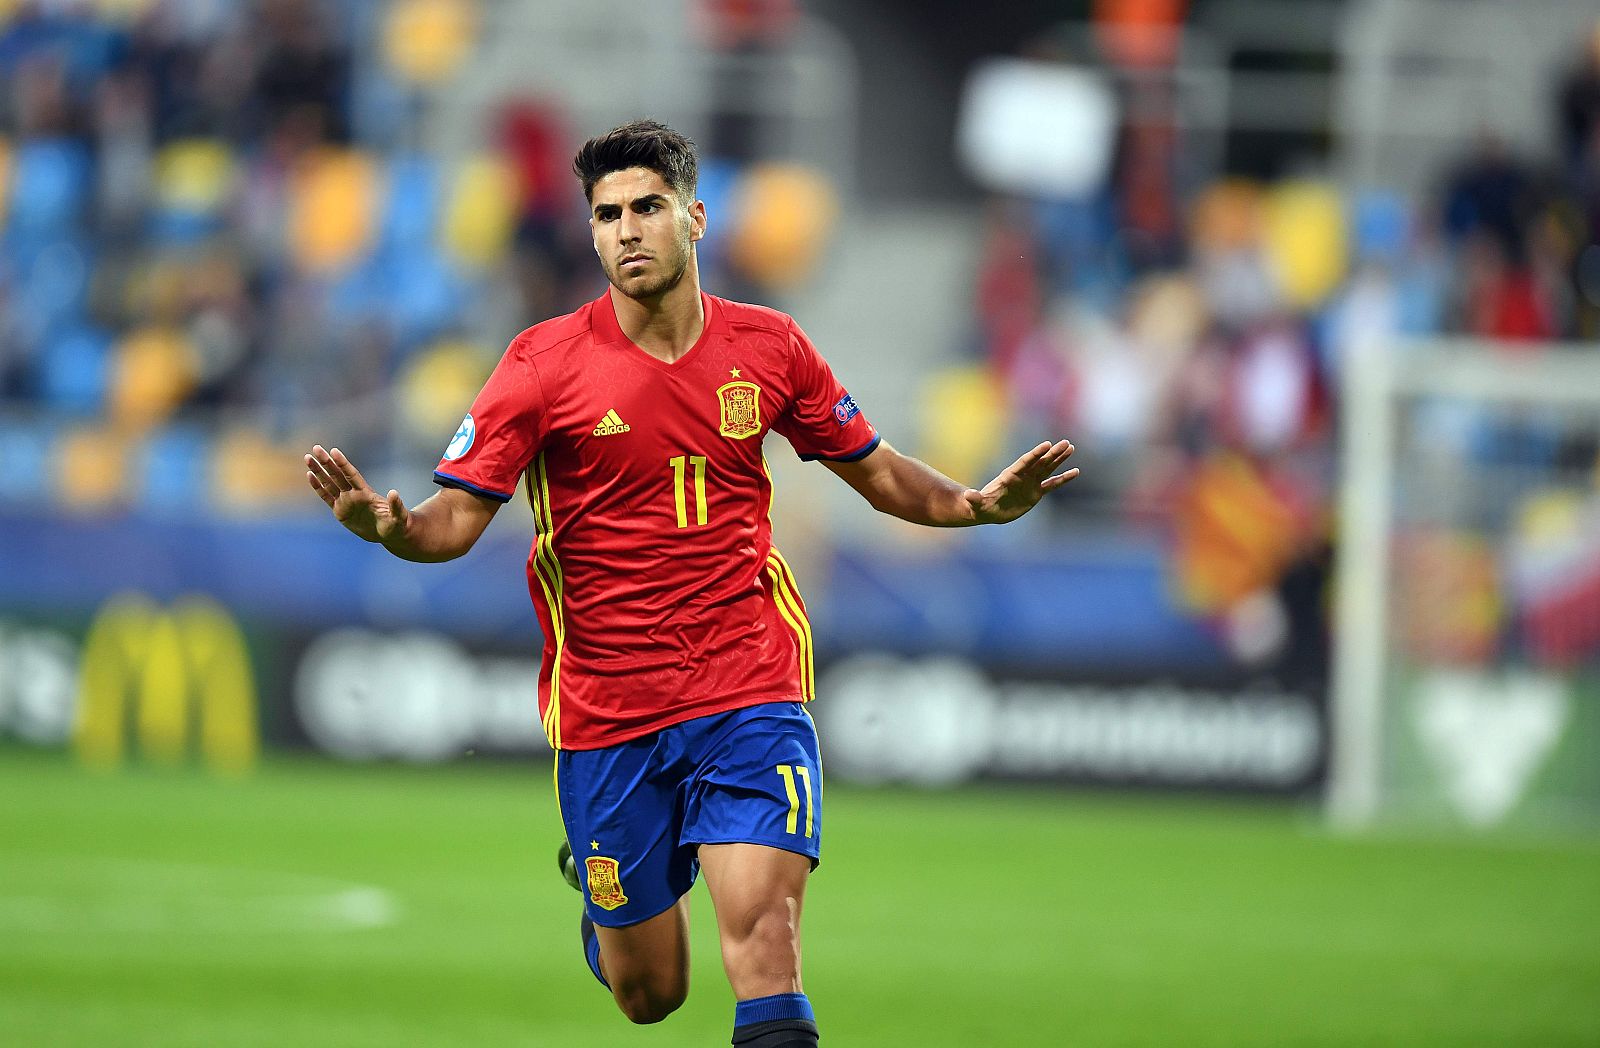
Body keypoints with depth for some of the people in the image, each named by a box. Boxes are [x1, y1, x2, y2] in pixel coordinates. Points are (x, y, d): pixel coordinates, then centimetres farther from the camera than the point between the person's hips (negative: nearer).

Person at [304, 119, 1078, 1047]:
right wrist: (387, 523, -30)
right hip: (604, 712, 0)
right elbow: (455, 519, -7)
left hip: (749, 692, 0)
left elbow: (877, 471, 14)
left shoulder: (770, 348, 1)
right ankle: (602, 891, 46)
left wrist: (977, 505, -4)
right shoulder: (545, 363, -6)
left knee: (763, 933, -21)